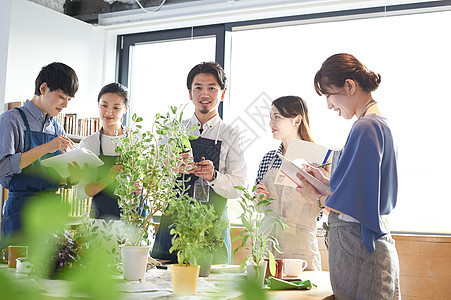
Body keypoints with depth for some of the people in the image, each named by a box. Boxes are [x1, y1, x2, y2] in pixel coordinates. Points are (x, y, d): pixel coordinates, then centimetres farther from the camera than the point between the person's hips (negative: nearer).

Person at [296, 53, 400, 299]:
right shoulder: (381, 124, 12)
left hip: (357, 246, -10)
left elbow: (353, 202, -20)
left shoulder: (365, 127, -18)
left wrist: (317, 197, -3)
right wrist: (325, 182, 15)